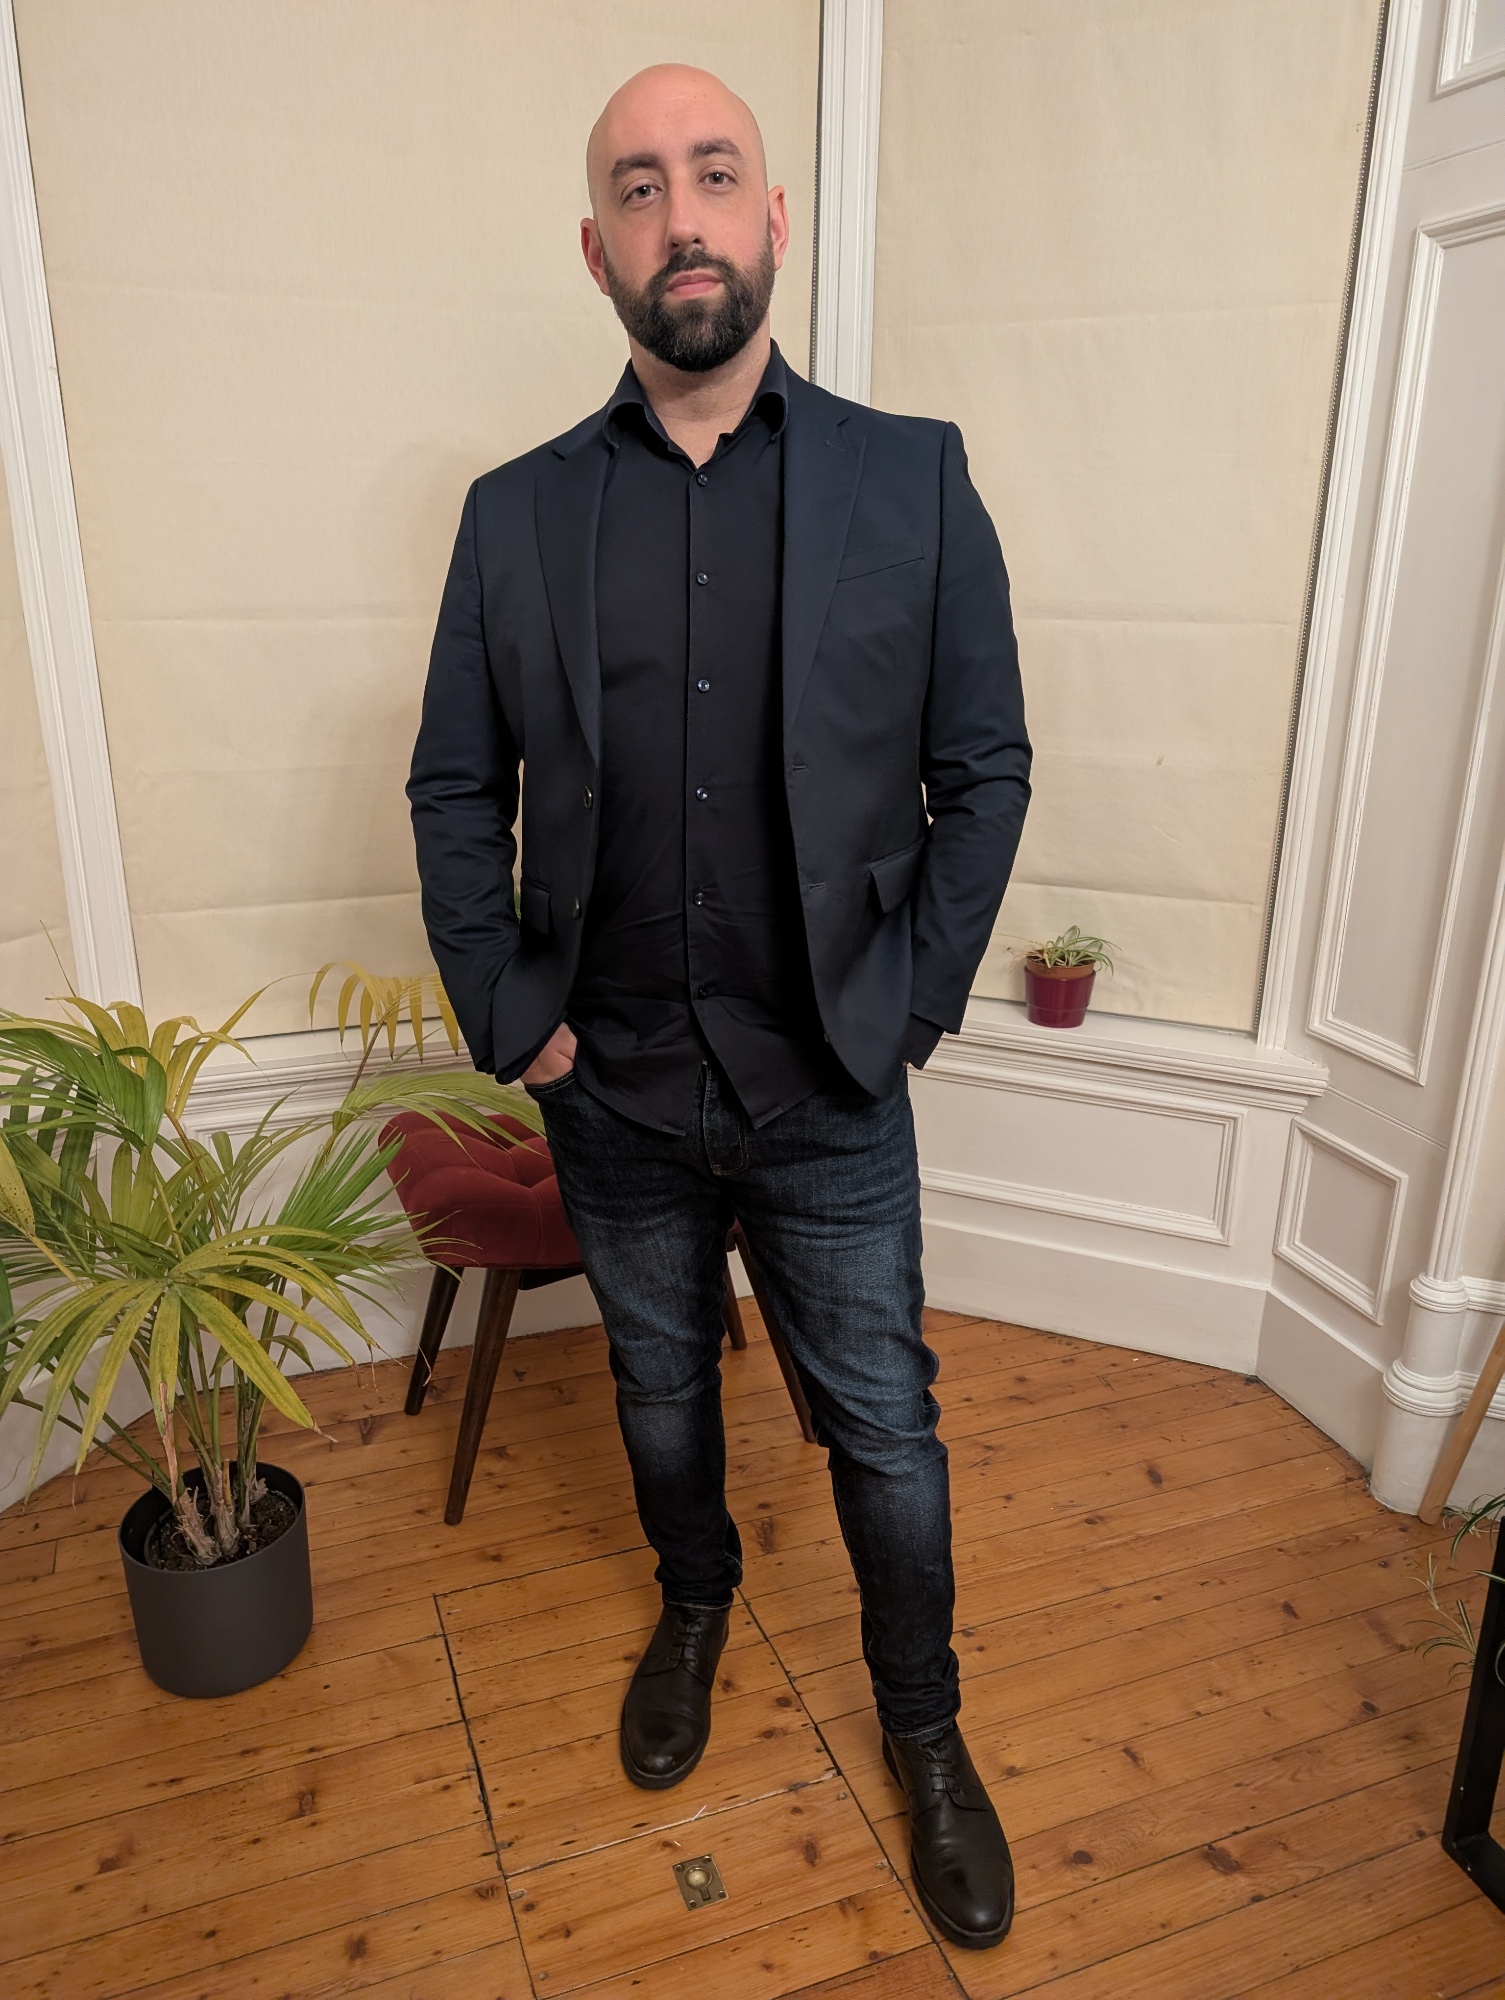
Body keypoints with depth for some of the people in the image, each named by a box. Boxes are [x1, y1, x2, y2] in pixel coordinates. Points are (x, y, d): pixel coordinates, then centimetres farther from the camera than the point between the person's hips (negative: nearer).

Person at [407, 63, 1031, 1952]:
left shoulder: (915, 481, -3)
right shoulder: (516, 513, 0)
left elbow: (983, 770, -2)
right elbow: (457, 788, 3)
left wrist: (910, 1005, -6)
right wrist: (505, 1012, -4)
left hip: (828, 1090, -1)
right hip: (612, 1090, 2)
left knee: (883, 1423, 12)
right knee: (660, 1385, 22)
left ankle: (923, 1726, 39)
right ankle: (694, 1600, 52)